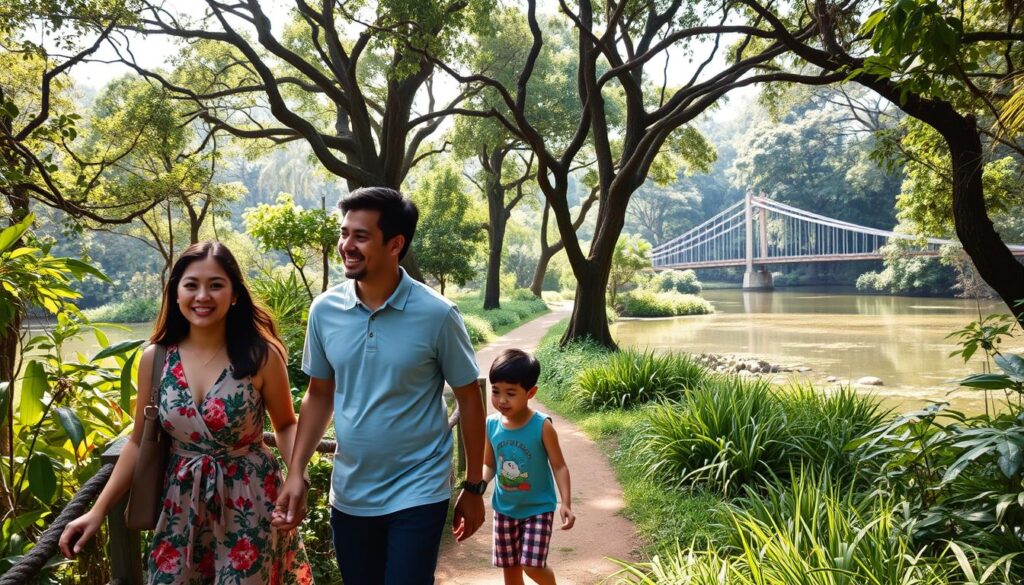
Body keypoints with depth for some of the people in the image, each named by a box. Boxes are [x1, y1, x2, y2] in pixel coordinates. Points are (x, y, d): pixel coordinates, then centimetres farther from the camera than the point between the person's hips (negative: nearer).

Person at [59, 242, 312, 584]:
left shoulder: (261, 355, -12)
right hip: (182, 504, 3)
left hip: (249, 503, -2)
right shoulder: (155, 358, -4)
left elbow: (285, 425, 0)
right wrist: (99, 509, 2)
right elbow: (139, 441, 6)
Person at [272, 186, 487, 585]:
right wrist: (296, 474, 0)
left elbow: (469, 400, -5)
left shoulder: (436, 314, -15)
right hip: (348, 496, 4)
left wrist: (474, 488, -1)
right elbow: (319, 395, 8)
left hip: (417, 494, -4)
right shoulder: (324, 310, -4)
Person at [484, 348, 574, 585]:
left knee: (532, 565, -8)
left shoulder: (542, 426, -20)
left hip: (538, 508, -4)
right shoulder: (491, 425, -9)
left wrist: (566, 503, -24)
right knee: (510, 566, 14)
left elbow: (559, 466, -13)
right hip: (505, 508, 4)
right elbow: (489, 465, 3)